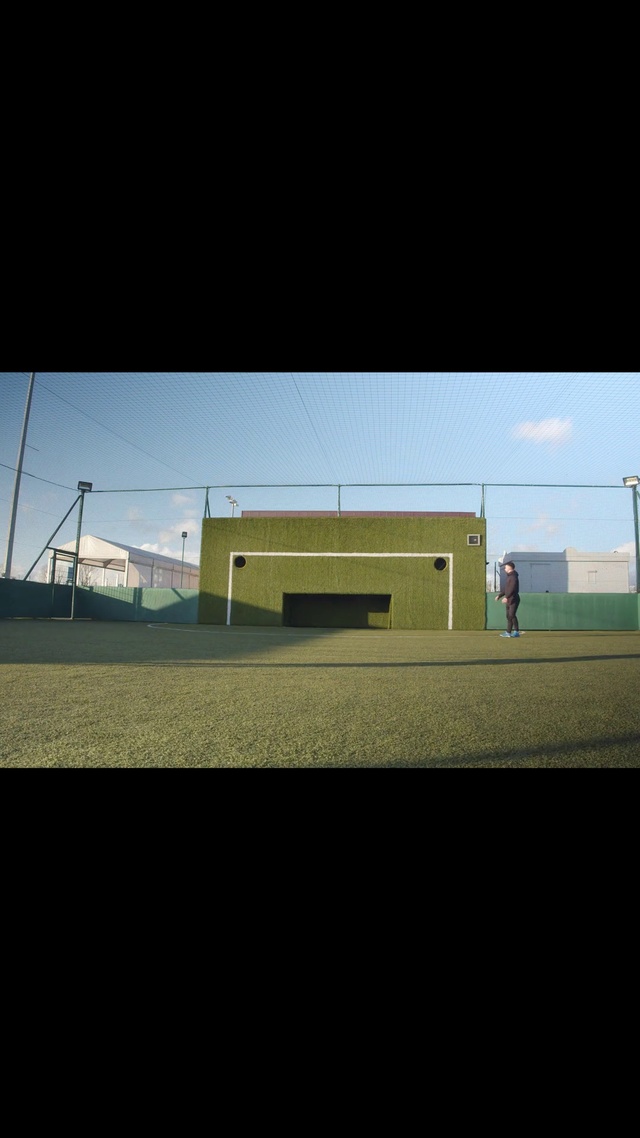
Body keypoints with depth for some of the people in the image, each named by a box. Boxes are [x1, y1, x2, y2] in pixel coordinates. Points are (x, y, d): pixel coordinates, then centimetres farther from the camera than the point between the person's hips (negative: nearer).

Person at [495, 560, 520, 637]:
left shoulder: (513, 576, -11)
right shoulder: (509, 577, 19)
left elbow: (512, 588, -23)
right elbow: (505, 589, 26)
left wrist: (506, 597, -29)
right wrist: (499, 595, 24)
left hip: (513, 599, -10)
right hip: (509, 600, 10)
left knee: (511, 615, -12)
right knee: (509, 616, 9)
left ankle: (516, 631, -8)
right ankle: (508, 632, 11)